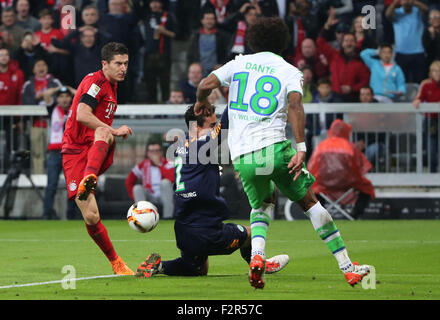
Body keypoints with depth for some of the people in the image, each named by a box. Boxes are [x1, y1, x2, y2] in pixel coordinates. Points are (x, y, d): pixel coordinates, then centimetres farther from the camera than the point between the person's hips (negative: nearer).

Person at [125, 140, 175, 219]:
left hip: (164, 197, -2)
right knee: (137, 188, -22)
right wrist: (135, 197, -1)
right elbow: (128, 182, 9)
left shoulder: (167, 164, -7)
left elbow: (172, 178, -29)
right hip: (150, 198, 2)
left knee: (165, 182, -29)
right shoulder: (142, 166, 0)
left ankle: (167, 215, -32)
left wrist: (159, 165, -24)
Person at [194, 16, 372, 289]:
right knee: (310, 202, 10)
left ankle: (257, 254, -4)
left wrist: (201, 102, 28)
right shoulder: (290, 72, 6)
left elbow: (206, 85, 5)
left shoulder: (239, 63, 14)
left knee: (262, 204, 26)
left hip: (242, 156, 3)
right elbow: (295, 105, -12)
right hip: (274, 148, -3)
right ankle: (347, 268, 7)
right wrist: (301, 149, -18)